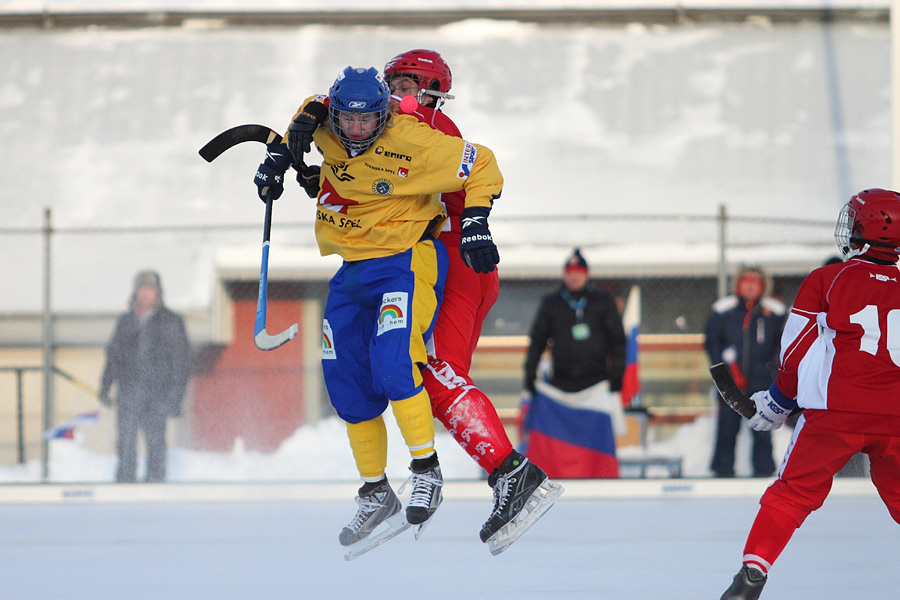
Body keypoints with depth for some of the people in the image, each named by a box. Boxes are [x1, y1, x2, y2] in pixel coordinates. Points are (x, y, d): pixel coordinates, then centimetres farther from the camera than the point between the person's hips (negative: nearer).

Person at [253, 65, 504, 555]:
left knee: (393, 364, -26)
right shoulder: (326, 128, -4)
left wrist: (475, 224, -18)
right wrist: (278, 156, 10)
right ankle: (375, 495, 15)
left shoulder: (412, 143, -20)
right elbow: (312, 112, 21)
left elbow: (481, 167, -10)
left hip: (406, 262, -7)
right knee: (347, 385, 3)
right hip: (353, 273, 7)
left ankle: (426, 472, -13)